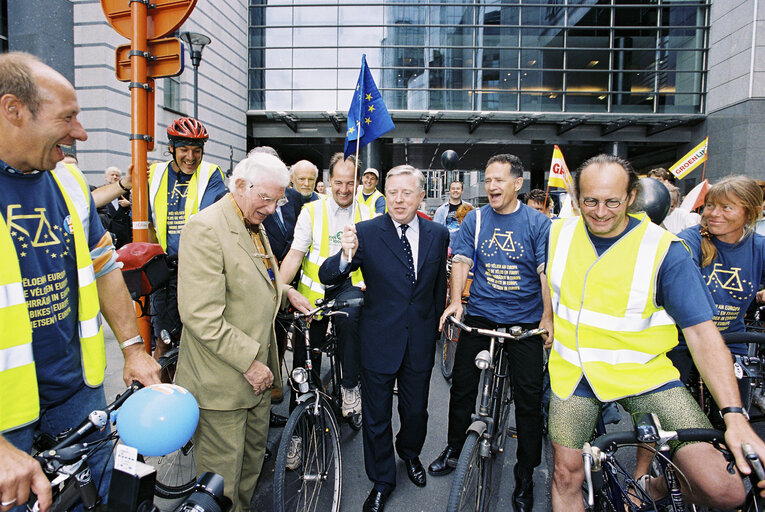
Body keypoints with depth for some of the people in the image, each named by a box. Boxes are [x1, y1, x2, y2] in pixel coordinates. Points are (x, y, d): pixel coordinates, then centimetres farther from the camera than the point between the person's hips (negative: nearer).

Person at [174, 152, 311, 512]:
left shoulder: (254, 223, 10)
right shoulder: (205, 229, -21)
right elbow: (202, 317, -26)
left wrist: (284, 290, 7)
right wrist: (249, 361, -21)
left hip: (257, 370, 9)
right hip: (222, 380, -9)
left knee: (254, 454, 24)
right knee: (222, 472, 8)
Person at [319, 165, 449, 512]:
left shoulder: (438, 235, -1)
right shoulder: (367, 232, -11)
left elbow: (439, 286, 10)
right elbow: (326, 276, -18)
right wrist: (346, 256, -39)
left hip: (421, 340, 3)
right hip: (380, 338, -2)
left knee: (416, 410, 20)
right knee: (376, 417, 13)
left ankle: (410, 453, 52)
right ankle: (381, 480, 37)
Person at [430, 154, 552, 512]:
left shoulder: (538, 223, -3)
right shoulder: (475, 220, 4)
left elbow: (547, 272, -7)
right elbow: (461, 259, -1)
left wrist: (547, 317, -15)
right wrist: (455, 300, -15)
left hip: (526, 321, -2)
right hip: (480, 314, 2)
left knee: (528, 395, 2)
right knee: (462, 384, 9)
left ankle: (525, 475, 20)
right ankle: (454, 448, 33)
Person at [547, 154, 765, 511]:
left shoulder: (664, 250, -12)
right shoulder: (560, 233, -1)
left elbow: (701, 332, -14)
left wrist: (735, 415, -20)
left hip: (642, 374, -2)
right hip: (574, 373, 3)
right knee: (567, 474, 4)